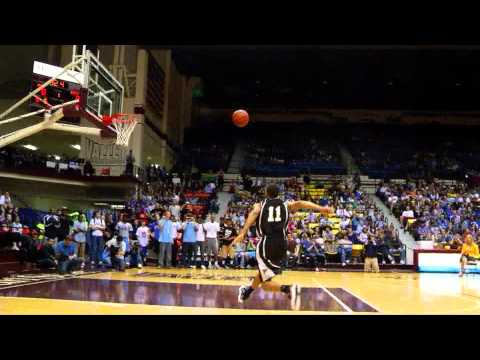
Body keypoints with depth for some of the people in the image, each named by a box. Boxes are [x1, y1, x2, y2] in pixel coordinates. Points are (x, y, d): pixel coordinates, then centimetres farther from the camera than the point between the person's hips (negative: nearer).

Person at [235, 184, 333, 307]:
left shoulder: (259, 205, 11)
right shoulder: (286, 204, 15)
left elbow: (253, 214, -11)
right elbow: (299, 204, -4)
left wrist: (242, 233, -23)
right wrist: (321, 208, -15)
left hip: (266, 244, -3)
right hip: (281, 244, 3)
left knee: (266, 283, 1)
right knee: (264, 269, 30)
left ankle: (289, 289, -26)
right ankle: (248, 290, 51)